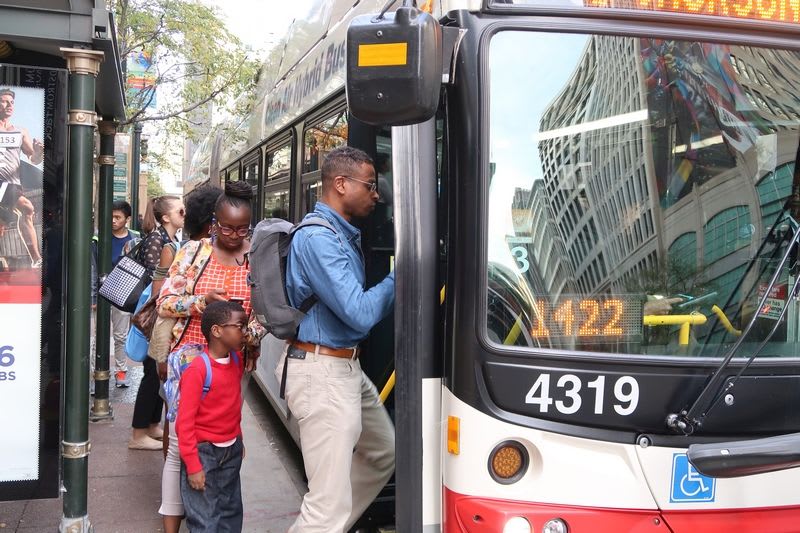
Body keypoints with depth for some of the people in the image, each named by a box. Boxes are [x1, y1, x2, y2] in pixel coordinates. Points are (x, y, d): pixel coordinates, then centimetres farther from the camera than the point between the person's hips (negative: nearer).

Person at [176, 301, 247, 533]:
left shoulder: (237, 360, 2)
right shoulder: (197, 370, -21)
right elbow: (185, 422, -19)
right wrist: (193, 466, -19)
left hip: (232, 450, 8)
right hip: (204, 452, -7)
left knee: (231, 513, 17)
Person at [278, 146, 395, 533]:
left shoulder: (344, 234, 13)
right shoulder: (319, 237, -19)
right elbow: (359, 313, -23)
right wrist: (399, 276, -9)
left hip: (348, 367, 11)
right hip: (322, 372, -11)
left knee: (384, 453, 25)